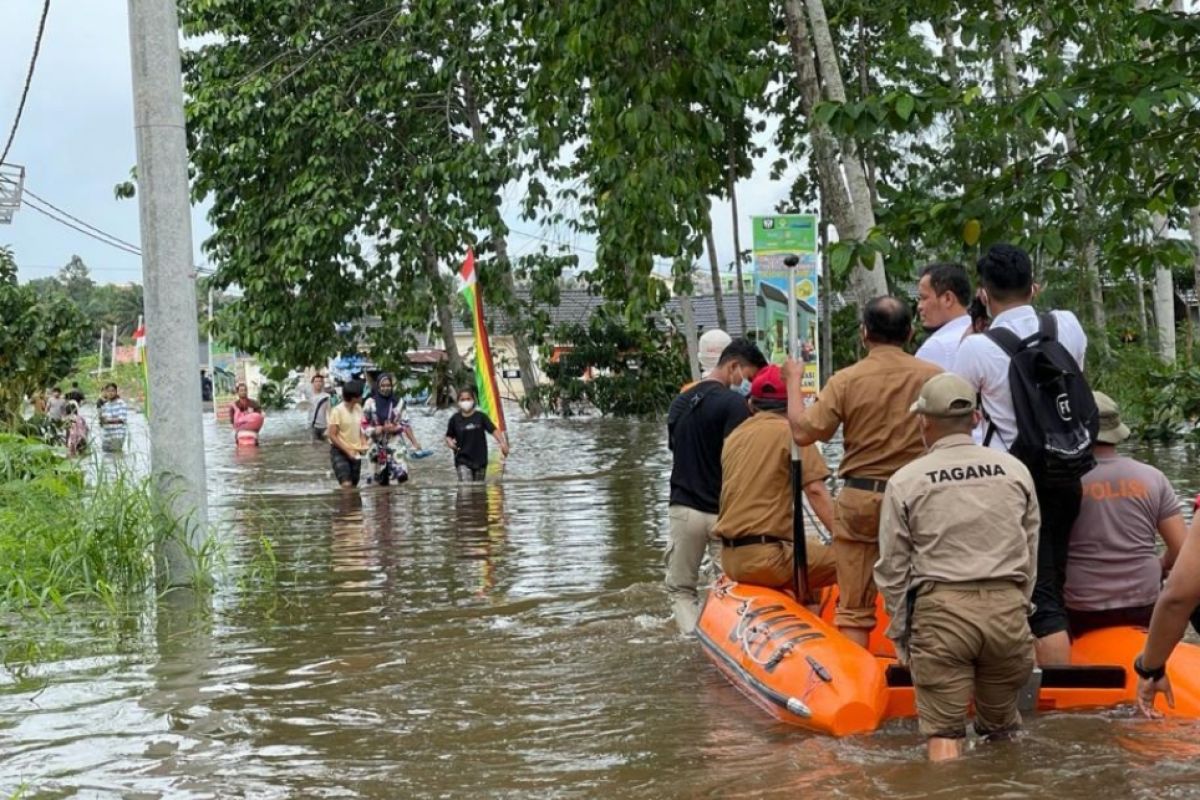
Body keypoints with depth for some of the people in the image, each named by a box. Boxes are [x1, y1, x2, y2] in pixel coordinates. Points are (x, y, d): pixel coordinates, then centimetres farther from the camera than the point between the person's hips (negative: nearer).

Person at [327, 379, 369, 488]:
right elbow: (332, 436, -15)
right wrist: (347, 450, -21)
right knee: (346, 485, -21)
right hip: (339, 452, -7)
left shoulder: (358, 409, 4)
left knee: (353, 487, 8)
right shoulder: (337, 411, -15)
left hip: (355, 453, 7)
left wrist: (364, 444, -3)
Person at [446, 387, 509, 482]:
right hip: (462, 460, -2)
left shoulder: (480, 416, -2)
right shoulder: (455, 419, -1)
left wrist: (502, 443, -23)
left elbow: (493, 430, -8)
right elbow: (448, 436, 10)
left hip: (480, 459, 2)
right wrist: (450, 442, -13)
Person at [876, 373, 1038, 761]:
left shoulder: (905, 481, 0)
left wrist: (900, 634, 13)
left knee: (944, 734, 1)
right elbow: (1030, 555, 12)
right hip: (1008, 607, 3)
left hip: (940, 612, -3)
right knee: (1002, 730, 17)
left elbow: (892, 570, 2)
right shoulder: (1014, 470, 8)